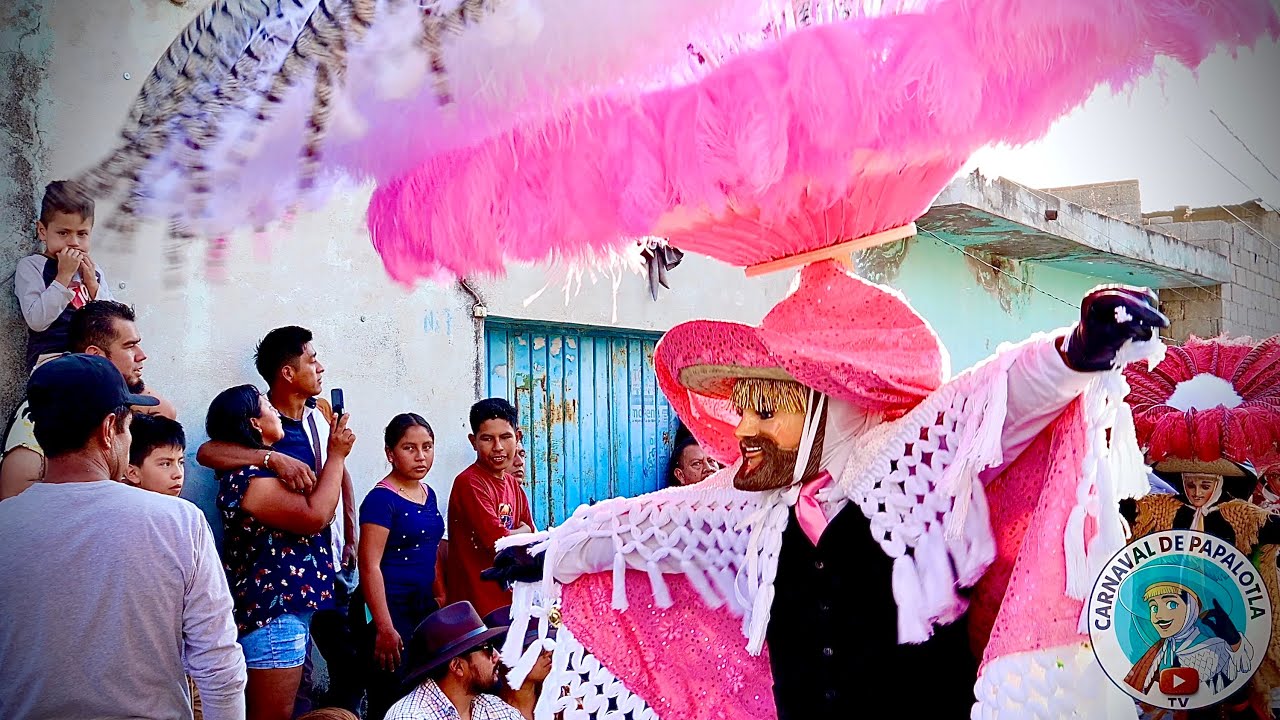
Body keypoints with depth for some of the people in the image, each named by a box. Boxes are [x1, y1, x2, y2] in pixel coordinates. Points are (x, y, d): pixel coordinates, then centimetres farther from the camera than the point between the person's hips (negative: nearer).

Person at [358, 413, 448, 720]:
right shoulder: (381, 499, -12)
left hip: (425, 608, 8)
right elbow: (370, 566, -17)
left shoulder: (428, 494, 12)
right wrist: (384, 628, -21)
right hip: (394, 610, -8)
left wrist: (443, 603, 18)